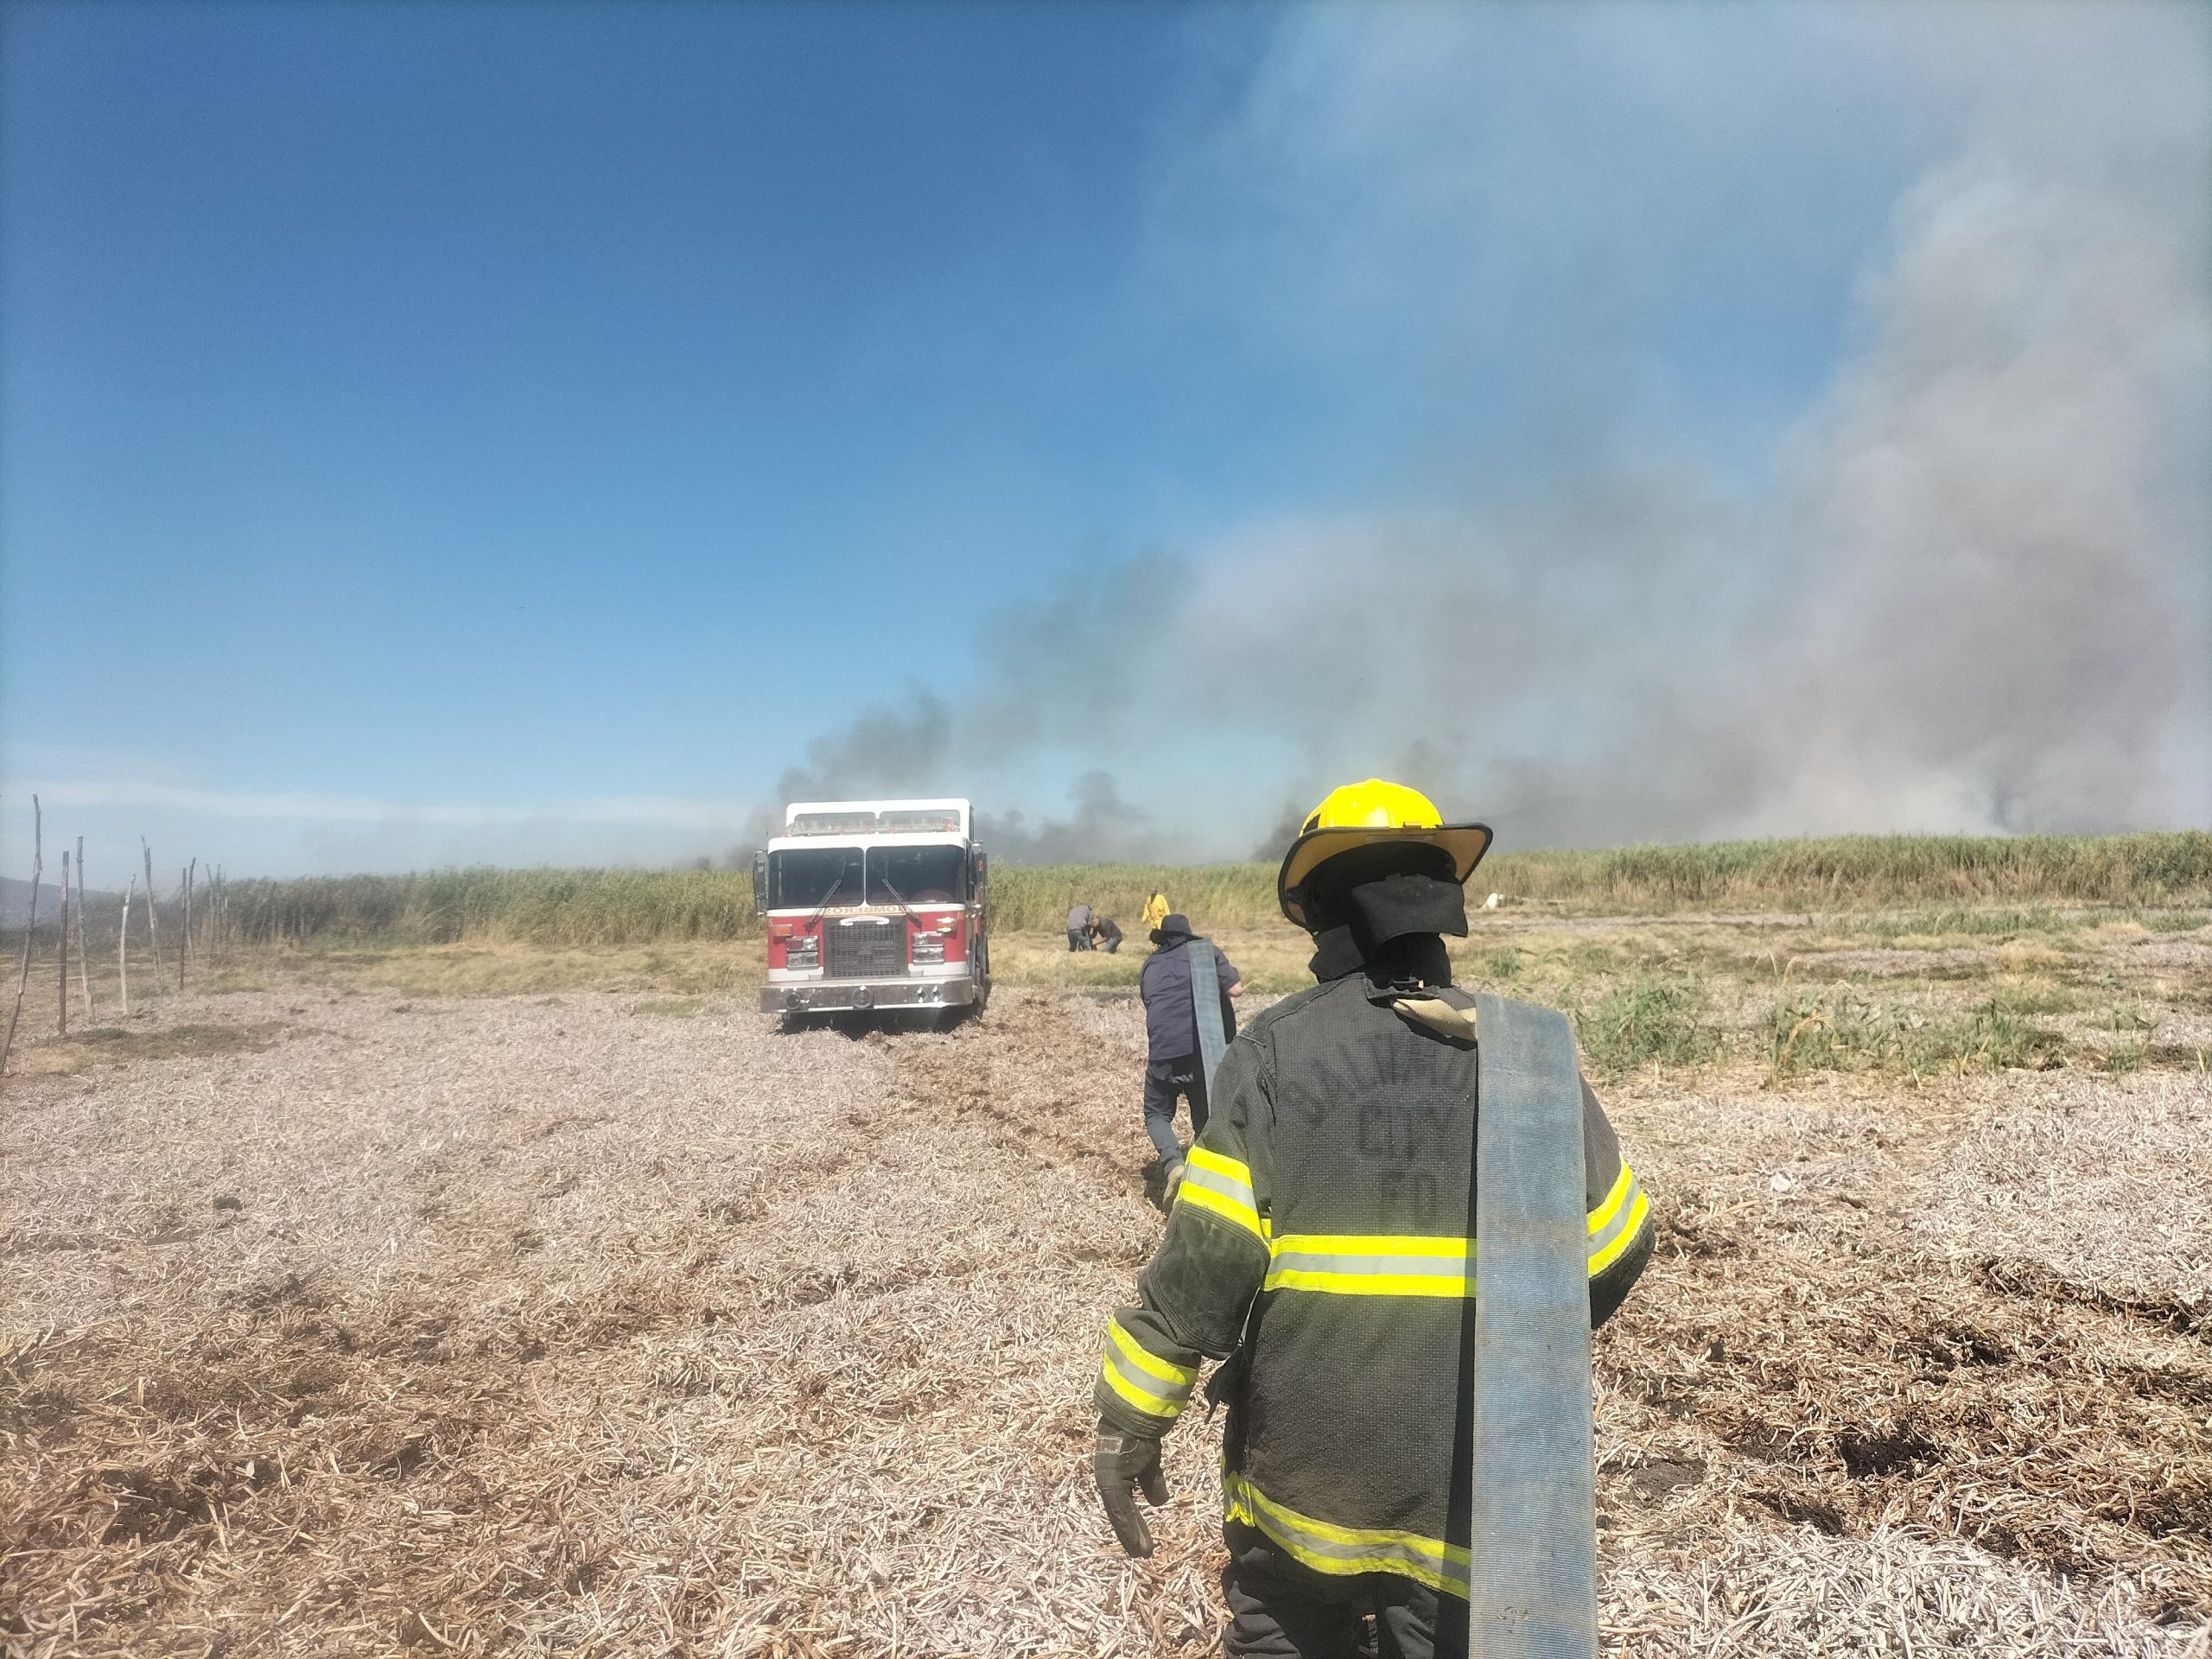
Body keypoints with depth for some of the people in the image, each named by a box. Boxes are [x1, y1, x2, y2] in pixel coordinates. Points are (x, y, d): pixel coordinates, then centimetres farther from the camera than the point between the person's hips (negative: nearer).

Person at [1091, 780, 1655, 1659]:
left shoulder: (1272, 1053, -11)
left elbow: (1202, 1261, -15)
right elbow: (1615, 1251, 5)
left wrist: (1127, 1426, -4)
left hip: (1303, 1460, -1)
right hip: (1475, 1473, 2)